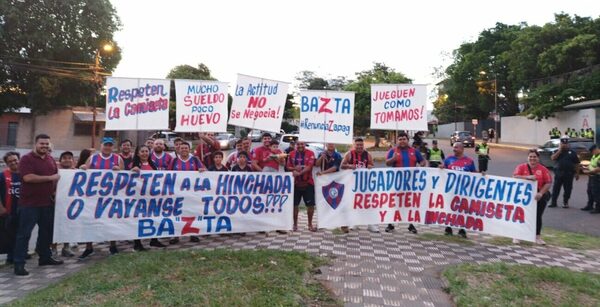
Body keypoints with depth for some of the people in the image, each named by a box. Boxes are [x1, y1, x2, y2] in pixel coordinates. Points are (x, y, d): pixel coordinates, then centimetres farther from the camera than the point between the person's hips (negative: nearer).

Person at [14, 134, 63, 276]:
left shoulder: (51, 159, 12)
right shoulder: (26, 159, -10)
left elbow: (56, 177, 21)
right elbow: (28, 177, -23)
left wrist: (55, 191, 8)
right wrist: (49, 178, -18)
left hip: (47, 202, 7)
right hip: (29, 203, -7)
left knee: (47, 231, 15)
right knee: (24, 234, -1)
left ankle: (45, 257, 28)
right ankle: (19, 264, 4)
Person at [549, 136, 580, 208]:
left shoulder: (572, 152, 6)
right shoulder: (557, 151, 7)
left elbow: (576, 164, 7)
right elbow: (553, 158, -12)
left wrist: (577, 173, 2)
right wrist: (560, 150, -13)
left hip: (569, 174, 0)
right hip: (559, 172, 0)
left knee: (567, 189, 5)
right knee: (556, 188, 0)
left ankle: (565, 202, 18)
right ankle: (553, 202, 5)